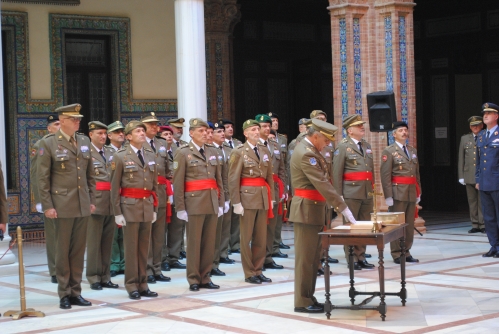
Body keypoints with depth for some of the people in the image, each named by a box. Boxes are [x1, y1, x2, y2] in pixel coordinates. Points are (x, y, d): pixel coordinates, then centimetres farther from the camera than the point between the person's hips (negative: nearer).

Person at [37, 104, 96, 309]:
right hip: (62, 205, -5)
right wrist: (47, 206, -10)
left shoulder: (84, 142, 10)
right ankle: (64, 294, 11)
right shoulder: (48, 143, -5)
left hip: (83, 205, 5)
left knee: (79, 250, 7)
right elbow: (42, 178, -6)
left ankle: (76, 292, 15)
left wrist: (91, 200, 10)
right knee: (63, 251, 2)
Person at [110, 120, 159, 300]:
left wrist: (154, 208, 11)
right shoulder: (120, 156, -3)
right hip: (130, 205, -5)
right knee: (131, 248, -1)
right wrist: (117, 212, -8)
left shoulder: (150, 155, 11)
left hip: (147, 206, 5)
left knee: (144, 248, 8)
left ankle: (143, 284, 15)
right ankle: (132, 286, 6)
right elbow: (115, 186, -4)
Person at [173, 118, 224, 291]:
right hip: (194, 202, -5)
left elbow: (219, 179, 14)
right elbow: (177, 183, -6)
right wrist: (180, 208, -9)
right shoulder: (183, 153, -2)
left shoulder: (213, 151, 13)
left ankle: (205, 277, 16)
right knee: (194, 242, 0)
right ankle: (193, 279, 9)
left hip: (212, 203, 5)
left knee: (209, 242, 7)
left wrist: (220, 203, 8)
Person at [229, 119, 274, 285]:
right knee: (246, 237, 2)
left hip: (263, 197, 5)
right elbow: (233, 179, -9)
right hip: (247, 196, -5)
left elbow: (269, 176, 12)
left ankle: (258, 270, 17)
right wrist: (236, 202, -13)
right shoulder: (239, 152, -5)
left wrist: (271, 197, 7)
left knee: (261, 237, 8)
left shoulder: (265, 150, 10)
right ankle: (249, 273, 9)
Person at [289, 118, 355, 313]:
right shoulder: (306, 154, -19)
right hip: (307, 211, -10)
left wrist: (339, 206, 11)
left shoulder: (311, 150, 13)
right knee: (305, 258, -4)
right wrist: (343, 209, -25)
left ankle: (308, 297, 20)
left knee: (313, 258, 13)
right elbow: (322, 184, -25)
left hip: (314, 210, 10)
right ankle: (302, 302, 2)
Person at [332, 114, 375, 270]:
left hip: (367, 193, 6)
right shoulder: (343, 146, -5)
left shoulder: (367, 146, 15)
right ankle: (351, 259, 6)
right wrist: (338, 195, -11)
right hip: (351, 192, -6)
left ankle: (361, 257, 16)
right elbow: (337, 173, -8)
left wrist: (372, 189, 13)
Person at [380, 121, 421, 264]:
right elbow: (385, 175, -10)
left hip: (411, 193, 6)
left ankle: (406, 252, 15)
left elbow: (417, 173, 18)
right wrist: (388, 196, -16)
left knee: (409, 224, 8)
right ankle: (396, 254, 4)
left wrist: (418, 192, 13)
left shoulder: (412, 150, 17)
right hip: (398, 193, -6)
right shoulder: (389, 151, -3)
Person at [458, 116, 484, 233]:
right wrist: (461, 176, 7)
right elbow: (461, 158, 12)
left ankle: (483, 225, 3)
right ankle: (475, 225, 10)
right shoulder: (465, 139, 13)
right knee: (472, 202, 5)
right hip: (469, 176, 3)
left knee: (482, 202, -2)